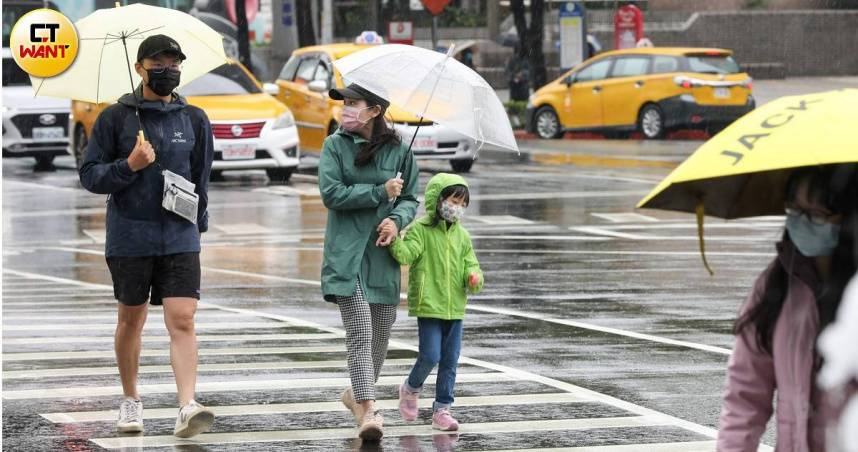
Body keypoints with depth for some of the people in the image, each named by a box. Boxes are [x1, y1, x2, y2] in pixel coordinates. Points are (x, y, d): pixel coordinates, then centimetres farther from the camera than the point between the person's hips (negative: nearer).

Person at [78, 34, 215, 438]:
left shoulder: (194, 120, 7)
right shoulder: (115, 118, -1)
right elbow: (90, 175, -1)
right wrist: (129, 166, -17)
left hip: (180, 238, 1)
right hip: (129, 238, -1)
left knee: (182, 320, -12)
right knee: (131, 321, 12)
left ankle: (187, 408, -20)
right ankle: (130, 401, 29)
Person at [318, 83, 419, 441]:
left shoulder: (398, 150, 7)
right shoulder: (336, 145, 2)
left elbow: (410, 199, 11)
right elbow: (331, 193, -8)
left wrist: (397, 219, -10)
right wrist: (381, 192, -10)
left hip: (383, 253, 3)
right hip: (346, 253, -3)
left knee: (381, 334, 8)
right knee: (360, 332, -13)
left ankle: (357, 393, 32)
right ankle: (368, 410, -18)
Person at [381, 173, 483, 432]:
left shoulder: (461, 236, 11)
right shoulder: (421, 230, -6)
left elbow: (470, 265, 14)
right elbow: (406, 254, -20)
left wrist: (474, 277, -9)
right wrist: (395, 241, -41)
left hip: (455, 308, 6)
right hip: (429, 306, -5)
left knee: (450, 361, 5)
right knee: (430, 356, -11)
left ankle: (442, 410, 12)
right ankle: (411, 389, 18)